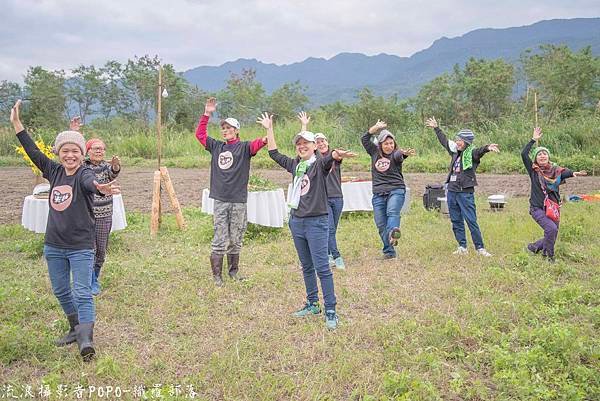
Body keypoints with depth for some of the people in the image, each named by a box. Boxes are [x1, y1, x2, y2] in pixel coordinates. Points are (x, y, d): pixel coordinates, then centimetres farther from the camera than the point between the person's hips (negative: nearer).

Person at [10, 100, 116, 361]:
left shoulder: (84, 174, -13)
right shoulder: (54, 171, 4)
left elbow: (91, 182, -37)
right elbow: (33, 152, 14)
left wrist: (101, 188, -62)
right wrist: (16, 122, 17)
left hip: (81, 246, -6)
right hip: (53, 245, 7)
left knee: (82, 294, -8)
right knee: (61, 291, 17)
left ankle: (86, 339, -11)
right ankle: (76, 329, 33)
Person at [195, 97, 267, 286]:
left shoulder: (243, 147, 0)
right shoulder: (216, 146, 11)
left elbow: (257, 144, -21)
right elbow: (200, 134, 17)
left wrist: (266, 138, -44)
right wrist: (207, 114, 8)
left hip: (238, 201, -2)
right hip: (220, 200, 2)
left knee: (235, 240, 10)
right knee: (220, 241, 2)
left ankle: (233, 271, 25)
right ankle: (216, 275, 9)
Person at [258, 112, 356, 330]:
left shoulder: (320, 164, -7)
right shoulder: (295, 164, 11)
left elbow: (329, 158, -31)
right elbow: (274, 153, 23)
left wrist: (337, 154, -54)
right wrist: (269, 129, 23)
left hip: (316, 222, -7)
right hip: (296, 221, 7)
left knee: (322, 267, -7)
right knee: (306, 267, 15)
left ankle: (331, 311, -1)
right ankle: (312, 304, 28)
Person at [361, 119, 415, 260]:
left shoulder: (396, 154, -3)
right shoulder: (375, 152, 10)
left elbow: (398, 155, -26)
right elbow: (364, 139, 6)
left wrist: (404, 153, -50)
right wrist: (375, 128, -7)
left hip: (396, 190, -4)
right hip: (378, 194, 4)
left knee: (392, 212, -31)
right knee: (381, 224, 1)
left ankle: (393, 234, -55)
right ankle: (389, 252, 8)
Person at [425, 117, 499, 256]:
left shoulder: (472, 153, -6)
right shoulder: (455, 152, 13)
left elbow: (479, 151, -29)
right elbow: (444, 141, 27)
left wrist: (487, 148, -51)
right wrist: (436, 128, 37)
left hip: (465, 192, -7)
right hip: (451, 191, 7)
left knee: (471, 221, -6)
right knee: (456, 221, 9)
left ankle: (480, 248, 2)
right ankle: (462, 247, 17)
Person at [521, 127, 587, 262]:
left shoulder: (555, 171, 3)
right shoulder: (533, 170, -1)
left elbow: (565, 172, -19)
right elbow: (523, 154, -13)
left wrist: (573, 173, -40)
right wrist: (534, 140, -14)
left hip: (553, 209, 4)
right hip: (537, 209, -4)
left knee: (551, 237, 7)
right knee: (551, 228, -23)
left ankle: (533, 247, 35)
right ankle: (549, 257, -5)